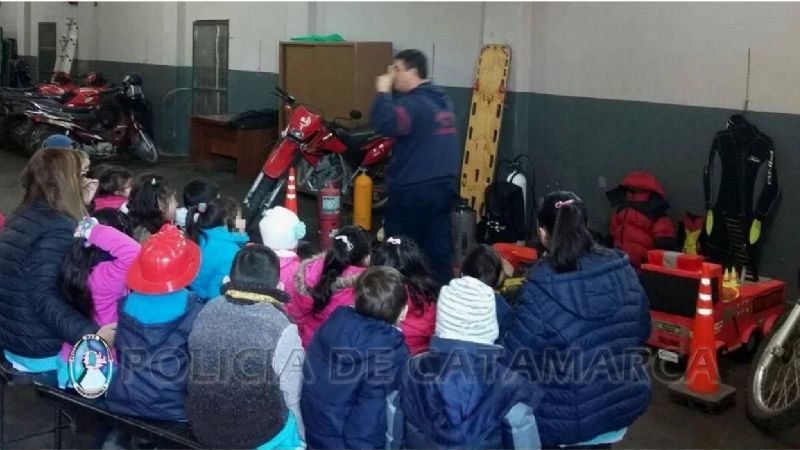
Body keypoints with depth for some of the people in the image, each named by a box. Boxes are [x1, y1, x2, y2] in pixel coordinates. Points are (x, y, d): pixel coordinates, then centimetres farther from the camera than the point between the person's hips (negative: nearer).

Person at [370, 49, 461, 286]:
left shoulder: (414, 103, -16)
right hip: (443, 187, 9)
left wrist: (383, 92, -17)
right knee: (438, 248, 10)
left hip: (414, 192, -8)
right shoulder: (442, 100, 15)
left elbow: (385, 123, -31)